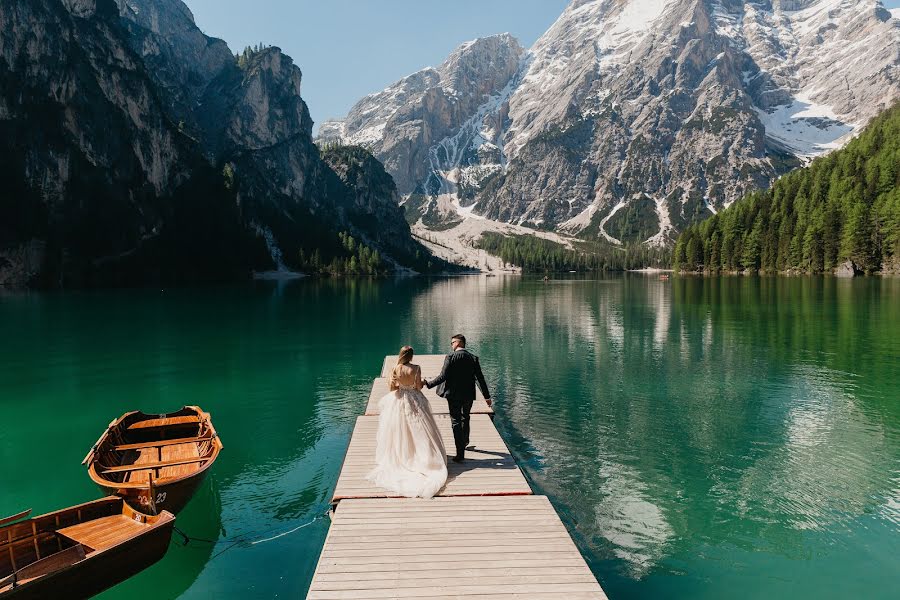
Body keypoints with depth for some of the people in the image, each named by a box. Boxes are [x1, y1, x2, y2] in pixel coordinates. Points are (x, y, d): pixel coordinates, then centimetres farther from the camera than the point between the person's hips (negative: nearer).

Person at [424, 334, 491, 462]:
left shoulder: (450, 357, -12)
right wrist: (487, 396, 8)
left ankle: (460, 453, -3)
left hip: (454, 395, -4)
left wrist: (428, 384, -5)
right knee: (465, 418, 27)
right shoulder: (473, 358, 0)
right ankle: (465, 441, 47)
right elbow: (480, 378, 1)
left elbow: (443, 377, -16)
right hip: (469, 394, 4)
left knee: (456, 422, 1)